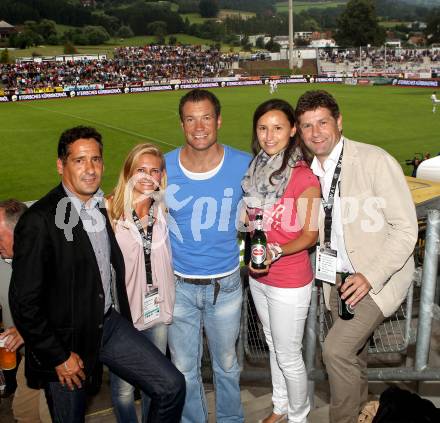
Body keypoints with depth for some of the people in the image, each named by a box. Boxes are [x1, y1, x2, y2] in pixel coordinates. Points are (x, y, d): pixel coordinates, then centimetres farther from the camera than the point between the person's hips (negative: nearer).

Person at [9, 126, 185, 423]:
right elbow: (24, 300, -18)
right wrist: (58, 356, -13)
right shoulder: (40, 220, -19)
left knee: (172, 386, -1)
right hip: (64, 342, -5)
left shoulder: (107, 207, 1)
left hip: (110, 325, 5)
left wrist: (121, 318, 12)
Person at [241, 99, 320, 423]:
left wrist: (275, 252, -31)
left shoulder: (304, 177, -20)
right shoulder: (256, 169, 0)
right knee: (274, 346, 24)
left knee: (288, 356, 9)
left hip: (290, 283, -7)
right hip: (258, 277, 7)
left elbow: (310, 235, -17)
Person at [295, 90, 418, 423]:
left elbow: (405, 228, -17)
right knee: (352, 352, 20)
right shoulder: (310, 170, 0)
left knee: (336, 349, -15)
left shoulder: (375, 161, -19)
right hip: (339, 276, 6)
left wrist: (370, 276, -23)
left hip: (378, 274, -6)